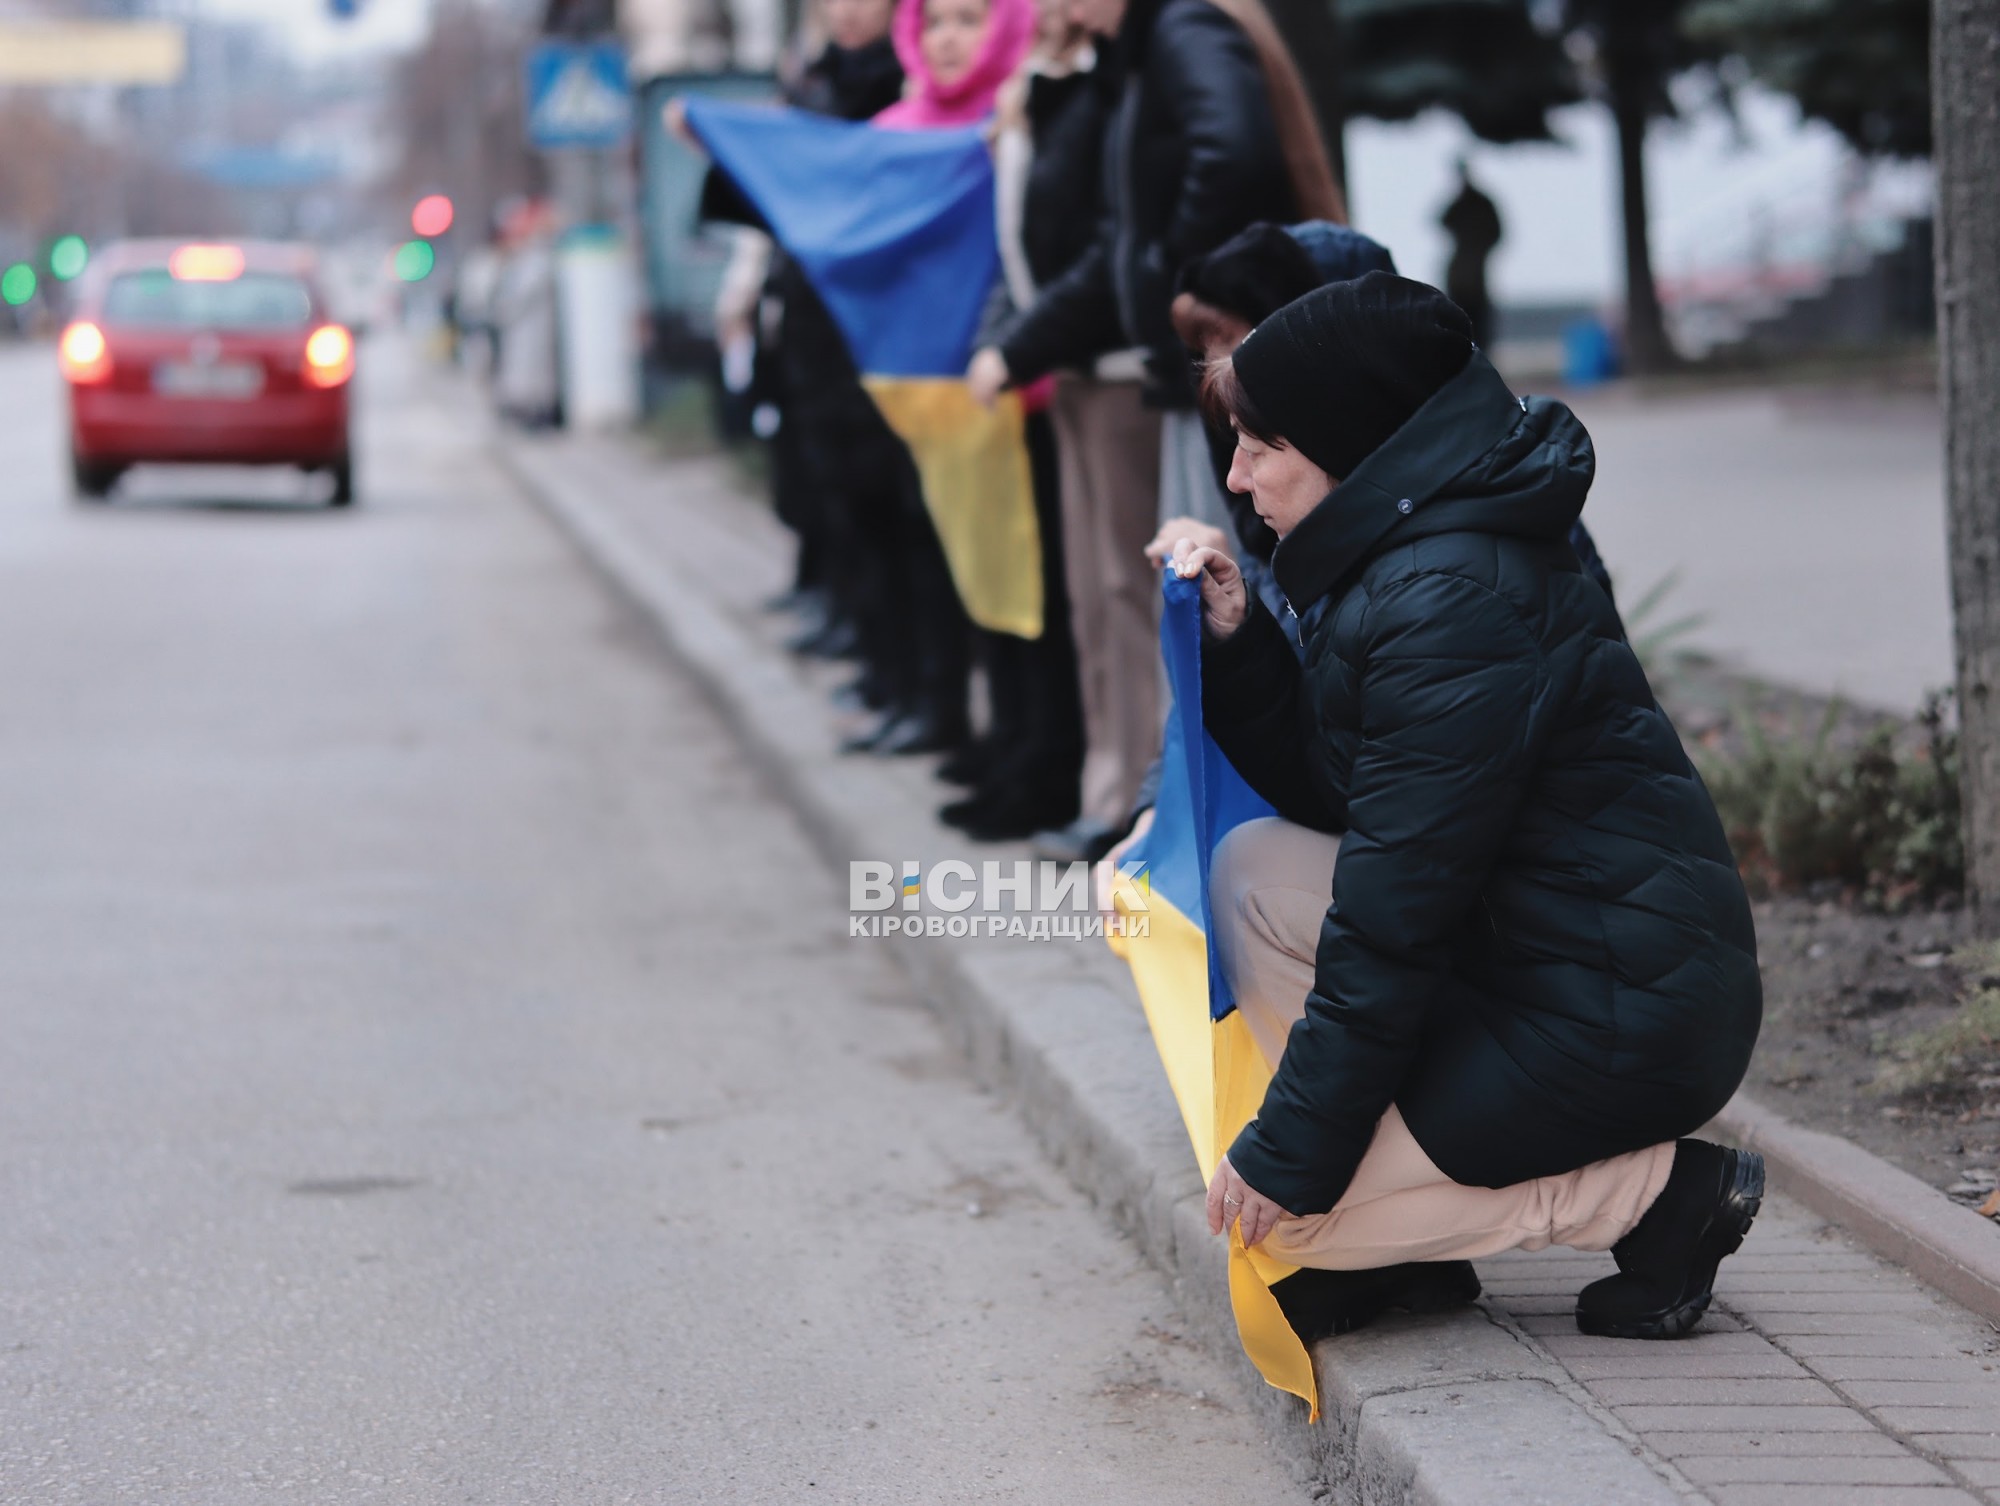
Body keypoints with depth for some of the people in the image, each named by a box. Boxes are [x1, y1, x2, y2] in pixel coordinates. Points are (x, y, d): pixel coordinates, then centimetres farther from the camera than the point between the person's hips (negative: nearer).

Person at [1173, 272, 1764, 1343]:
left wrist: (1291, 1151, -16)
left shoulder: (1453, 608, -21)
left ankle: (1662, 1192, -1)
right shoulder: (1395, 559, 11)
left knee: (1280, 1205, -8)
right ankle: (1394, 1250, 8)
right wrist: (1235, 642, 2)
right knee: (1253, 867, 6)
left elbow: (1394, 914, -21)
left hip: (1626, 1016, -10)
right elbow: (1334, 798, 15)